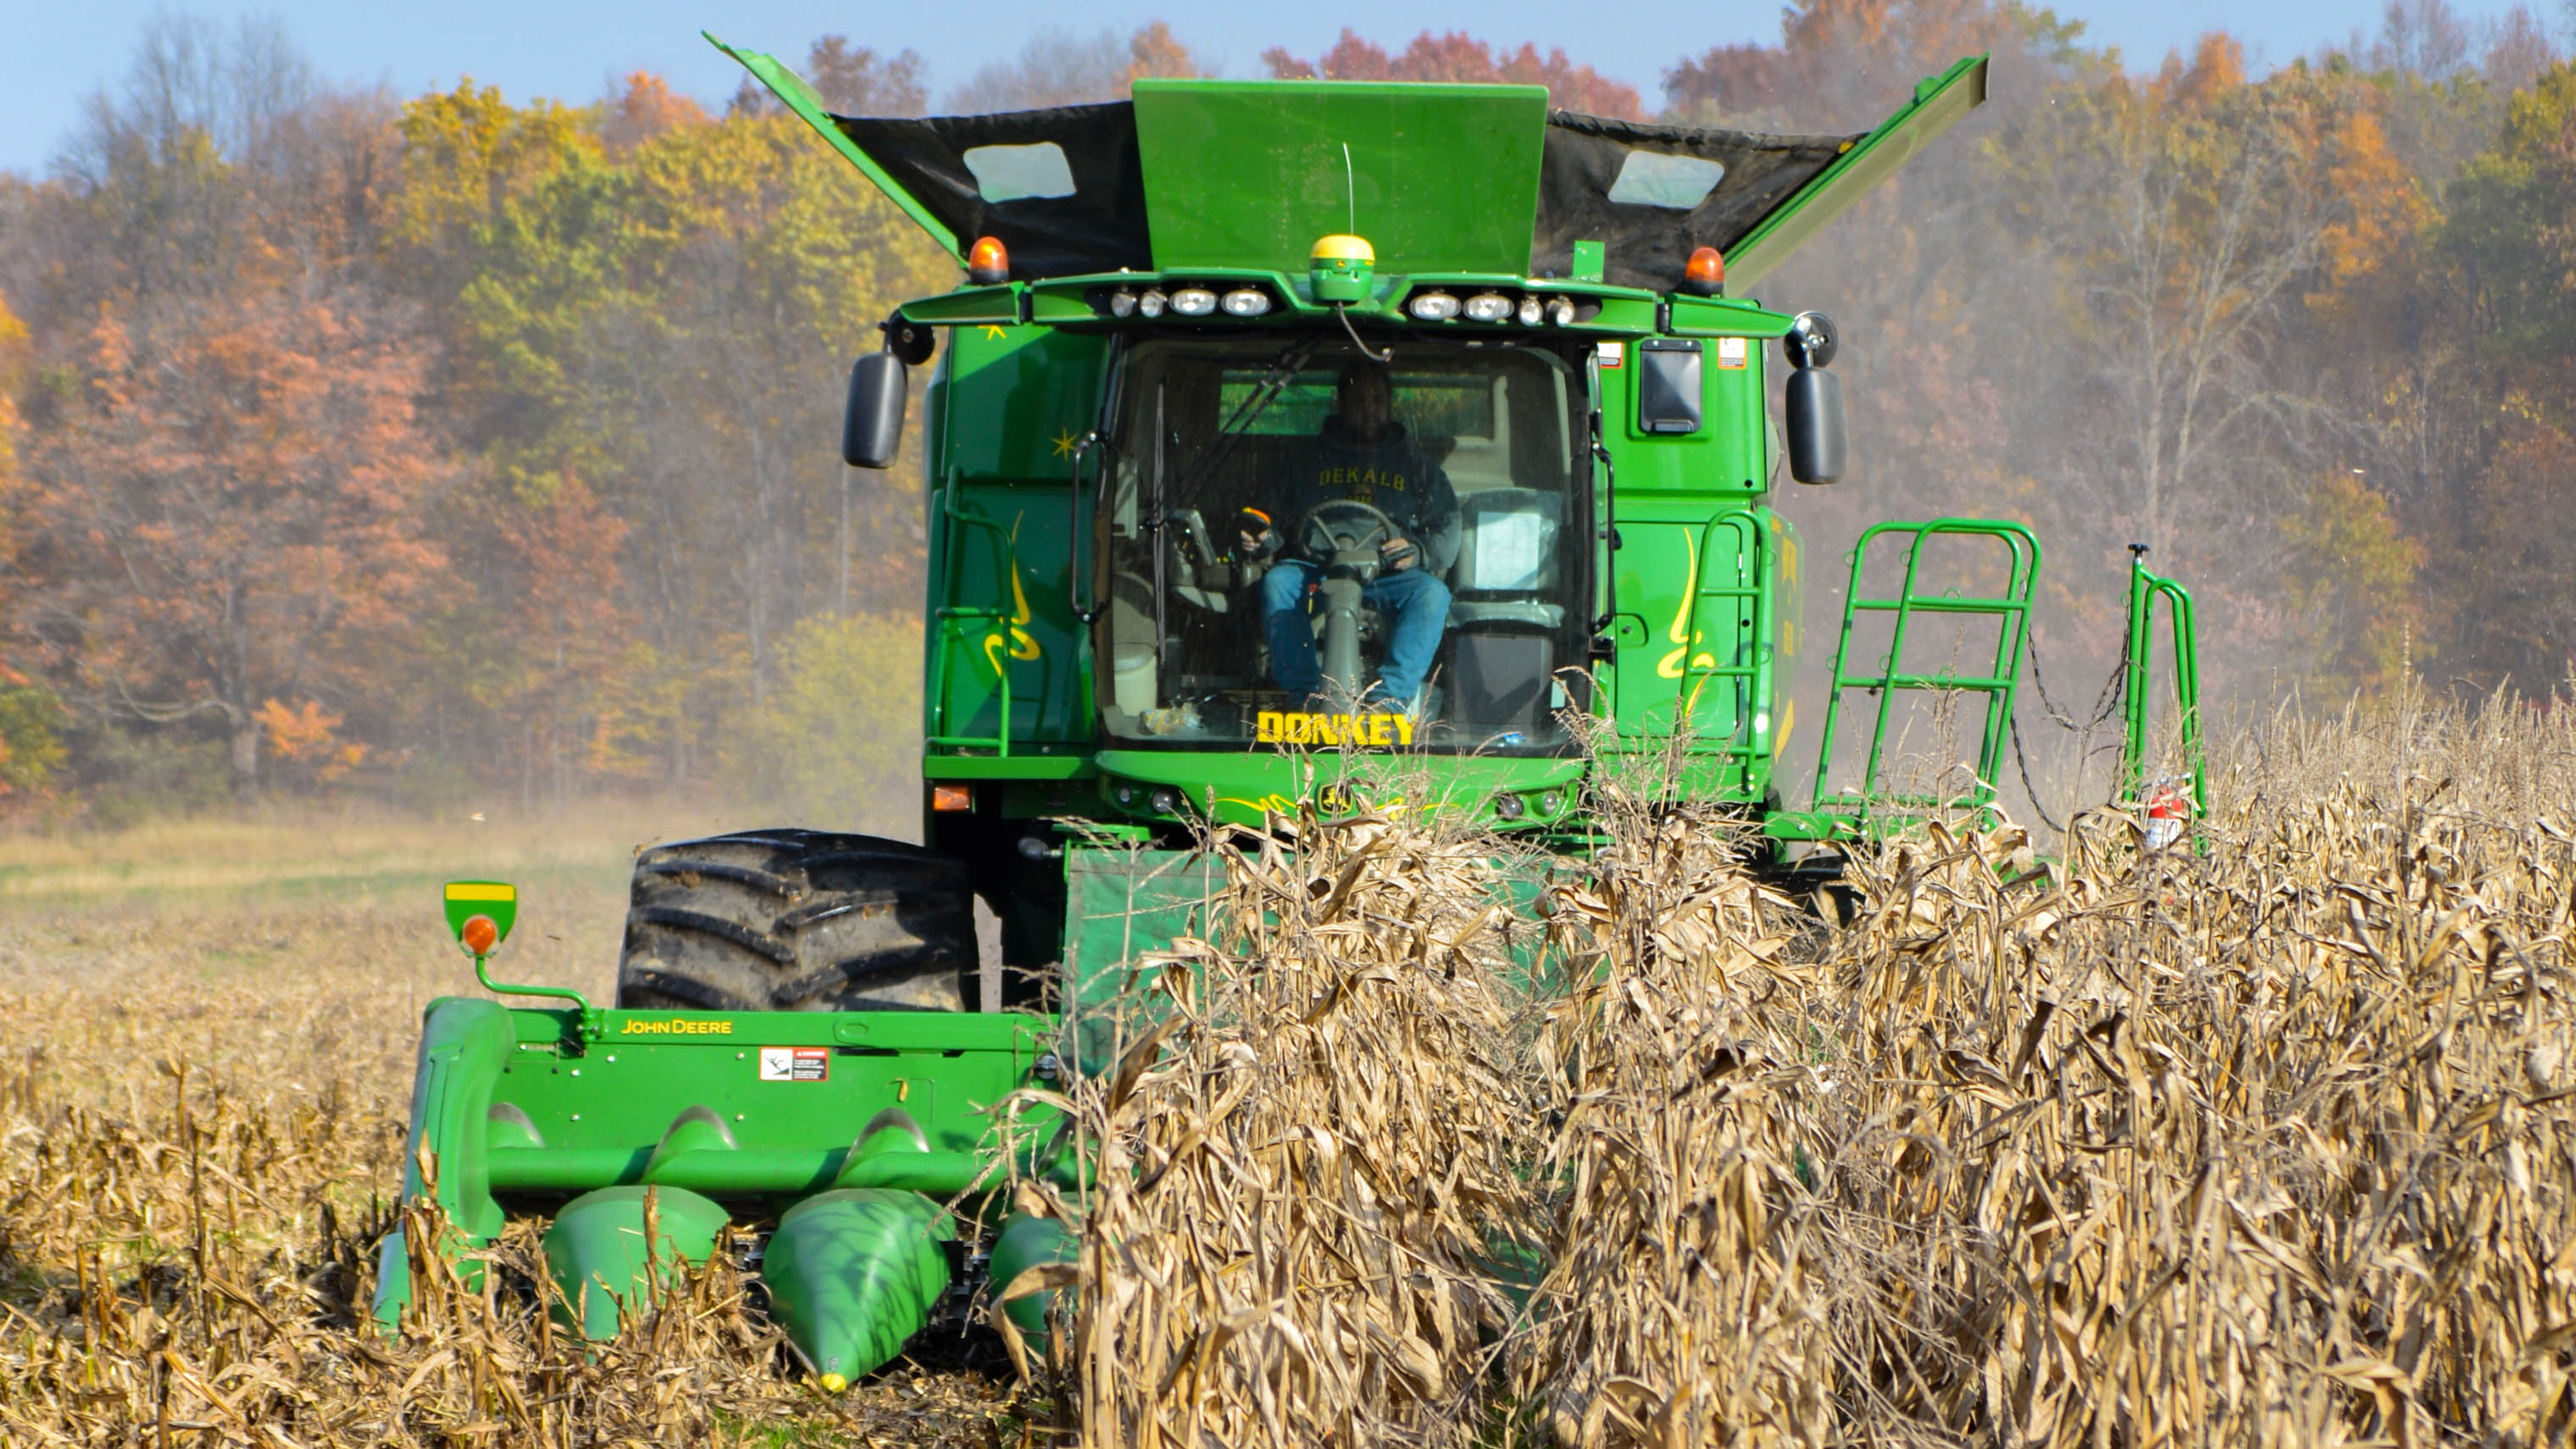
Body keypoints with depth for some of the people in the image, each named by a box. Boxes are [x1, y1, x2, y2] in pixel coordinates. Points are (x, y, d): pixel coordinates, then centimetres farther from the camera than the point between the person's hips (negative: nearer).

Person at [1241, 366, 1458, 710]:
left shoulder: (1413, 460, 18)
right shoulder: (1313, 455, 21)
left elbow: (1447, 527, 10)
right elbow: (1283, 512, 17)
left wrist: (1417, 552, -12)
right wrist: (1266, 538, -8)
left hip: (1389, 577, -1)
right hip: (1320, 570, 1)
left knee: (1432, 593, -33)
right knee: (1277, 581, -31)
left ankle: (1390, 696, -44)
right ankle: (1305, 691, -41)